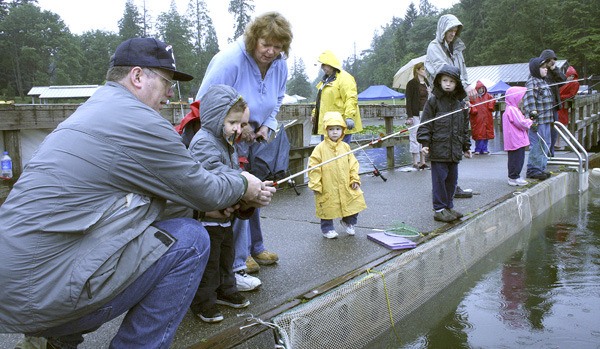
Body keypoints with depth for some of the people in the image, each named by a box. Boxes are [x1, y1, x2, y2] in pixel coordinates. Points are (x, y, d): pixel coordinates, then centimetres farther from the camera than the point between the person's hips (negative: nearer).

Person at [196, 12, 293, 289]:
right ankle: (235, 266, -6)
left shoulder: (279, 65, -5)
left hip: (253, 137, 7)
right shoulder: (229, 60, -28)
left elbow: (277, 100, 13)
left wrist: (266, 126, -3)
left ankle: (254, 248, 35)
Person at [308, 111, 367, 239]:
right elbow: (314, 167, -9)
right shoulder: (320, 148, -9)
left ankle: (348, 223, 34)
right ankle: (327, 229, 27)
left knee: (354, 204, 8)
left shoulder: (345, 147, 3)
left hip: (345, 186, 4)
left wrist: (355, 179, 4)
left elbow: (353, 164, 9)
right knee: (328, 208, 6)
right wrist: (315, 184, -11)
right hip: (327, 188, -4)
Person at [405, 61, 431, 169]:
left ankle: (422, 162, 15)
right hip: (416, 114, -7)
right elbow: (408, 100, -9)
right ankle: (415, 162, 5)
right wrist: (409, 116, -15)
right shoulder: (411, 83, -4)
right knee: (415, 137, -3)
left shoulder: (427, 83, 16)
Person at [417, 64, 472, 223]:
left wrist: (466, 146, 20)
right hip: (438, 149, -5)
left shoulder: (460, 104, 12)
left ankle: (448, 206, 26)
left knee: (452, 179, 13)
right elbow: (425, 124, -5)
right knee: (439, 179, -2)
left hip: (455, 150, 6)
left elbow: (465, 127, 19)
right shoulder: (433, 101, -4)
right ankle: (439, 209, 7)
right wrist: (425, 142, -12)